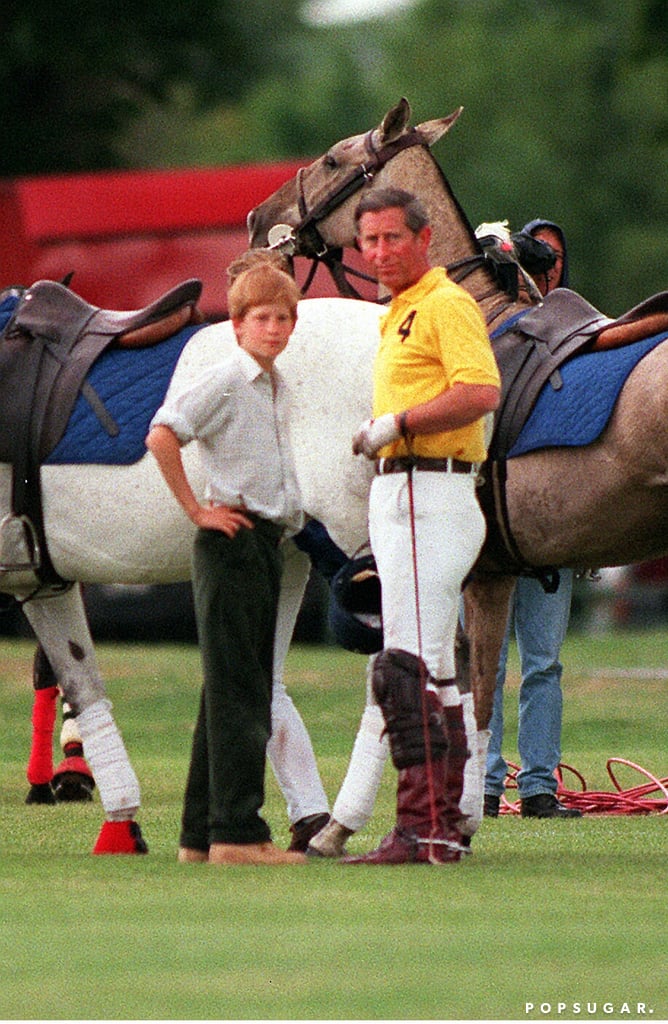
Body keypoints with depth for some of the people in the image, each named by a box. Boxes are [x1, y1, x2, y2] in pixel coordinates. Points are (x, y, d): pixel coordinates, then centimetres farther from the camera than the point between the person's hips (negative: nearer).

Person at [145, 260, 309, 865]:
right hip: (231, 541, -9)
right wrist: (197, 511, -17)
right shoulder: (226, 380, -9)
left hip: (268, 542, 9)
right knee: (237, 692, -10)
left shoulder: (276, 387, 17)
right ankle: (236, 832, -12)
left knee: (239, 693, 10)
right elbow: (161, 436, -21)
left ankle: (203, 832, 13)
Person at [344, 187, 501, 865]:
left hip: (429, 497, -11)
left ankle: (422, 828, -20)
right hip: (397, 496, 11)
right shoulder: (398, 316, 22)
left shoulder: (446, 304, -9)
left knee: (408, 669, -16)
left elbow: (481, 391, -24)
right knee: (429, 669, 12)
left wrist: (396, 423, -18)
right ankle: (441, 826, 16)